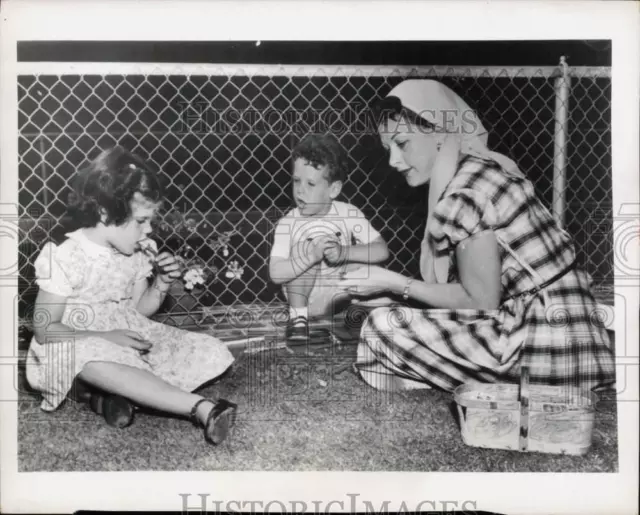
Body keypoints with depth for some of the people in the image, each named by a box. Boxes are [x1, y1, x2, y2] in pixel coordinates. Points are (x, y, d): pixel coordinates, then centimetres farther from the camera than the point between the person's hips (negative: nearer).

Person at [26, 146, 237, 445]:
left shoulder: (135, 254, 3)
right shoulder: (65, 258, -16)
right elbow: (45, 330, -16)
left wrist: (161, 284, -7)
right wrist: (106, 337, -26)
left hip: (128, 338, 6)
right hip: (77, 346, -6)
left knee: (213, 354, -9)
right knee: (95, 358, -44)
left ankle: (109, 394, -22)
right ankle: (199, 407, -45)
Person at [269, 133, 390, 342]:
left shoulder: (349, 214, -8)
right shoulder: (287, 223, -13)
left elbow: (382, 250, -15)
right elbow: (275, 273, -23)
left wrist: (344, 252, -30)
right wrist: (311, 257, -37)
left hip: (341, 294, 1)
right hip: (303, 296, -1)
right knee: (311, 239, -26)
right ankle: (297, 315, -18)